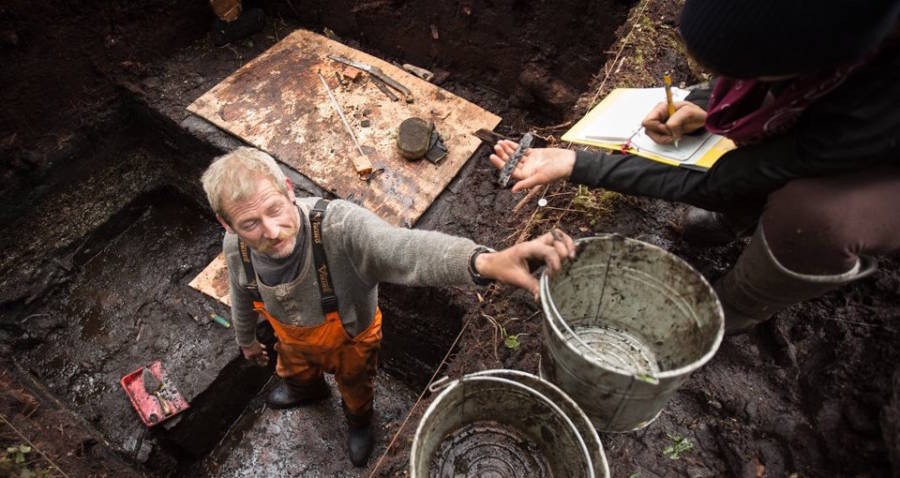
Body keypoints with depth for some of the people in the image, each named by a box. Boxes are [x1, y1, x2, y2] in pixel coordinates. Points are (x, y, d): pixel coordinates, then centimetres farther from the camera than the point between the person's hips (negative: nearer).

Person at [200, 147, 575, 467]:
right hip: (293, 341, 4)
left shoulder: (339, 226, -48)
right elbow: (243, 296, -5)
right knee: (294, 374, 38)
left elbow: (404, 250, -68)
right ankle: (308, 390, 76)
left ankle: (359, 422, 67)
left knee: (355, 388, 31)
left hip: (350, 341, -3)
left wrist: (484, 262, -87)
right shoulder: (236, 249, -29)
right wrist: (246, 339, 15)